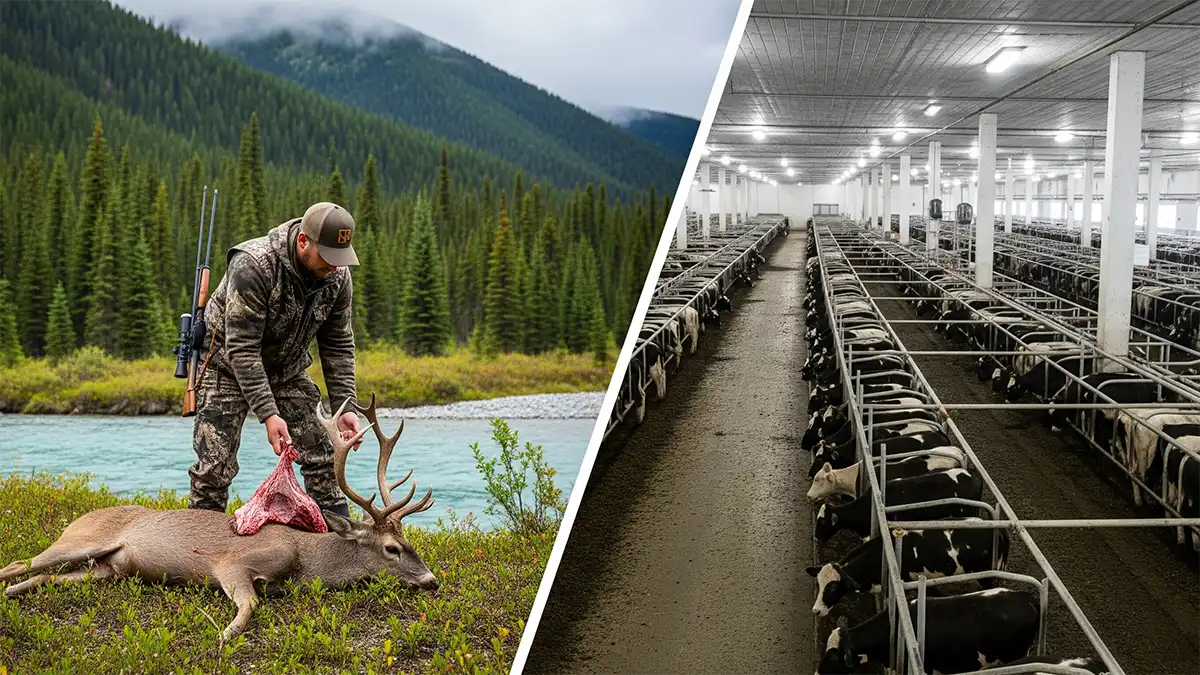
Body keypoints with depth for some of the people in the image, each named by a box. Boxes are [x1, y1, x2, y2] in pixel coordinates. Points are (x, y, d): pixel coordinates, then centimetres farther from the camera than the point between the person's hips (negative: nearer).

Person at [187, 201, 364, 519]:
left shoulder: (338, 277, -14)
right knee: (215, 465, -10)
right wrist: (268, 414, -36)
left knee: (321, 456, 0)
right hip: (229, 365, -5)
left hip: (287, 368, 5)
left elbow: (338, 346, -5)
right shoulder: (253, 265, -32)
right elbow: (241, 348, -31)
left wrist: (344, 407, -14)